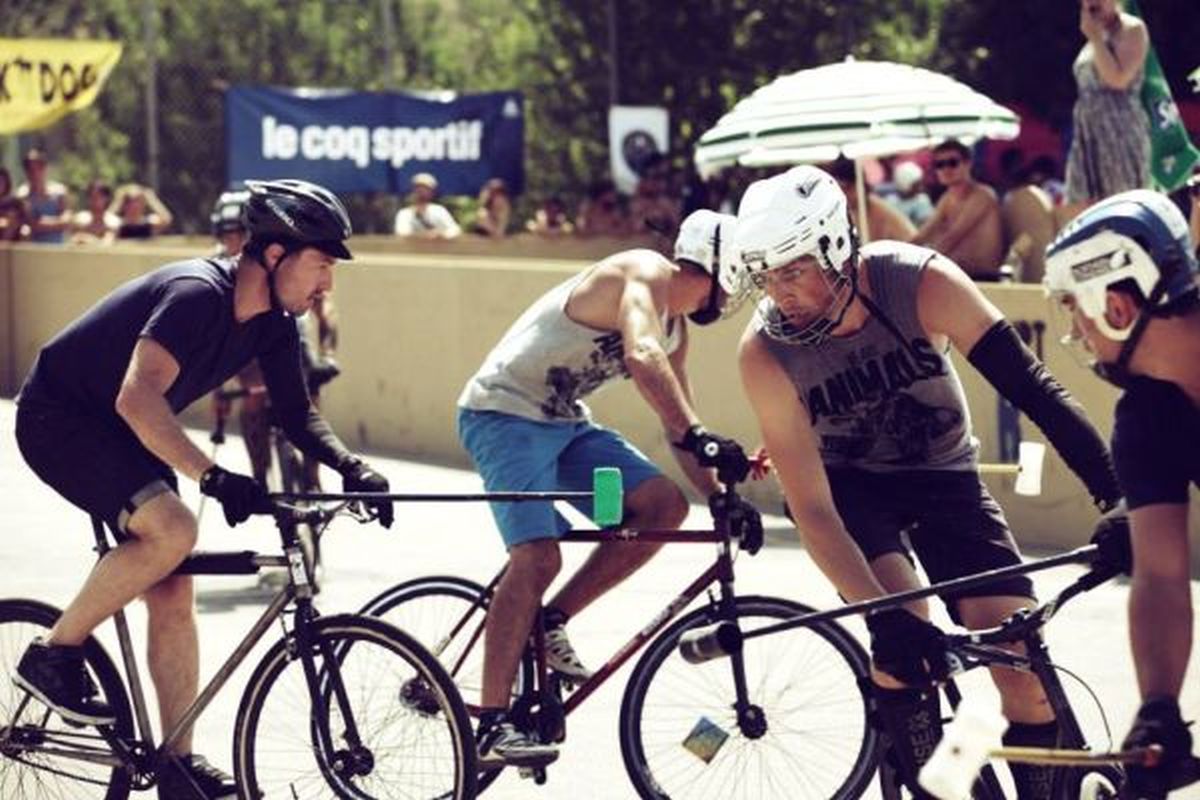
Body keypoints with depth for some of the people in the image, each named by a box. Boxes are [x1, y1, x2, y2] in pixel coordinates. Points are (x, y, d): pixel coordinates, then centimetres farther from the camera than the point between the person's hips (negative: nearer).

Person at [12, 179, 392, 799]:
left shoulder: (273, 322, -3)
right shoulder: (198, 294, -30)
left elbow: (297, 415, 7)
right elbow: (138, 399, -41)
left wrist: (350, 467, -13)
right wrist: (212, 476, -49)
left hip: (118, 434, 9)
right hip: (57, 416, -9)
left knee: (173, 594, 1)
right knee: (170, 528, -29)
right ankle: (52, 656, -14)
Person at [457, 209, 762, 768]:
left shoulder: (675, 328, 12)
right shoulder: (647, 273, -17)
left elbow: (677, 423, 18)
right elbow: (642, 358, -36)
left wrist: (719, 496, 6)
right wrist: (698, 435, -46)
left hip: (564, 423, 9)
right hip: (504, 413, -9)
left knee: (664, 504, -7)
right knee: (538, 557, -24)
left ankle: (551, 623, 1)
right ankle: (492, 726, -23)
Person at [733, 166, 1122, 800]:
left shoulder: (921, 282, -27)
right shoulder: (764, 353, -26)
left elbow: (1028, 384, -26)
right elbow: (812, 510, -26)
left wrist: (1117, 490, -36)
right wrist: (887, 618, -37)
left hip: (942, 474, 1)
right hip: (847, 482, -1)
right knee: (903, 617, -30)